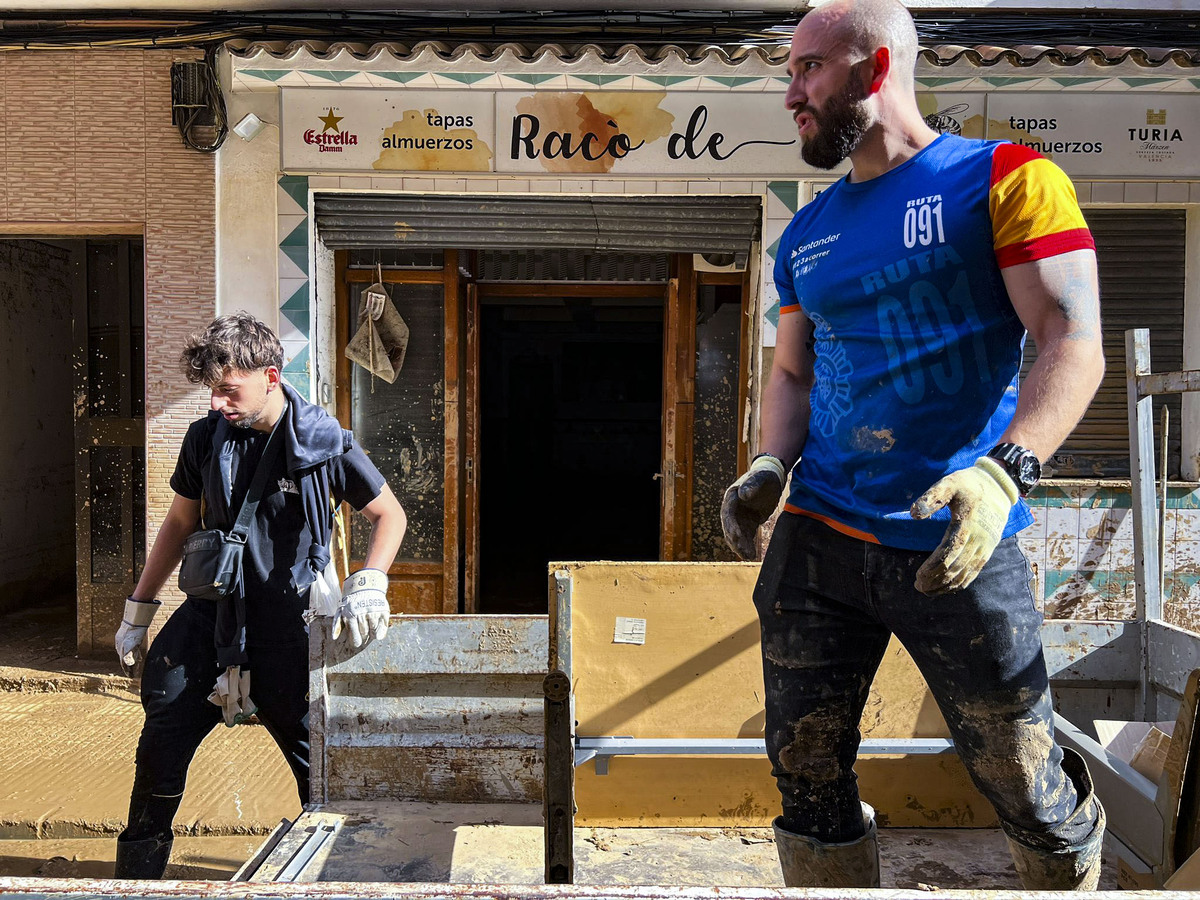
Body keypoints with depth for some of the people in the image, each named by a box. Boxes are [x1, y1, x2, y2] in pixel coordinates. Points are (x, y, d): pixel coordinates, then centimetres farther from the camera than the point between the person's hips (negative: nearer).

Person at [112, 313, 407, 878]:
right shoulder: (206, 438, 2)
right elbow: (179, 523, 14)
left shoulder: (323, 441, -10)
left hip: (285, 622, -3)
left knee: (314, 755, 4)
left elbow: (389, 514, -2)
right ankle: (136, 874, 26)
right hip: (212, 611, 4)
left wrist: (367, 585, -17)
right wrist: (137, 611, 16)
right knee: (161, 746, 5)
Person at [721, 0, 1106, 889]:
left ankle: (1079, 881, 37)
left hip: (958, 548, -4)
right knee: (808, 775, 9)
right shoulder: (808, 233, 15)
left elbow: (1074, 344, -10)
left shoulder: (1003, 176, -1)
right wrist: (770, 468, -1)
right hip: (817, 542, 5)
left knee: (1030, 791, 7)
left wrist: (1005, 469, -26)